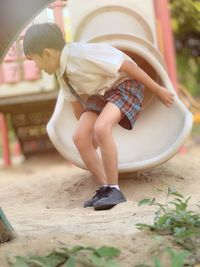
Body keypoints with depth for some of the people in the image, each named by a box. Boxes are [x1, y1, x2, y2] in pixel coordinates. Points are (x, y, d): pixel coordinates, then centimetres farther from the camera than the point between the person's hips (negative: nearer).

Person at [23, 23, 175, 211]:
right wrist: (91, 137, 21)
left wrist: (158, 90, -18)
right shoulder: (62, 73, -2)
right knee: (80, 138, -8)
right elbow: (76, 102, 12)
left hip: (125, 85, -8)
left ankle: (114, 189, -18)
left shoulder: (84, 54, -29)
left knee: (101, 128, -30)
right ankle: (105, 188, 2)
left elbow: (128, 66, -24)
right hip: (100, 93, 8)